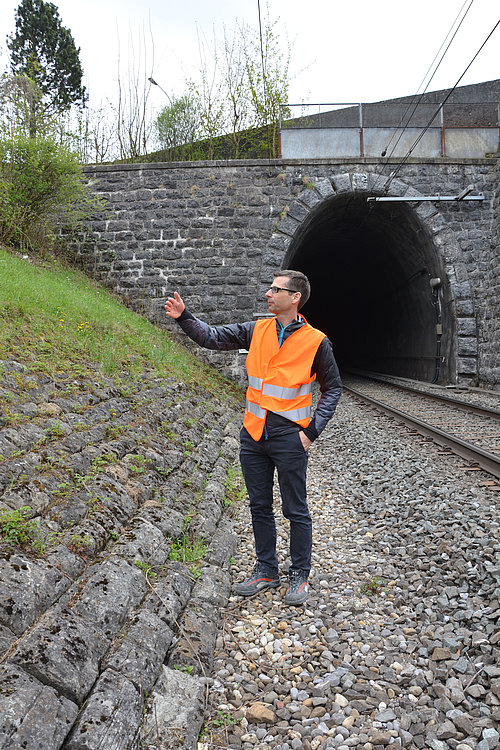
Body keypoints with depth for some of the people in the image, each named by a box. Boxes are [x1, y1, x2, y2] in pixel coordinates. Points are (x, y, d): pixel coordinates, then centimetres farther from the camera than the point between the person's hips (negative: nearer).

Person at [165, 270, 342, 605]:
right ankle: (266, 570, 31)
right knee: (260, 507, 15)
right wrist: (184, 317, -5)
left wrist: (312, 430, -6)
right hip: (253, 436, 5)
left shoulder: (316, 341, -6)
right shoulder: (257, 331, 5)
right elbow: (213, 337, 9)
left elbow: (333, 387, 1)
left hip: (289, 439, -5)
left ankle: (300, 576, 25)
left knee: (296, 511, 7)